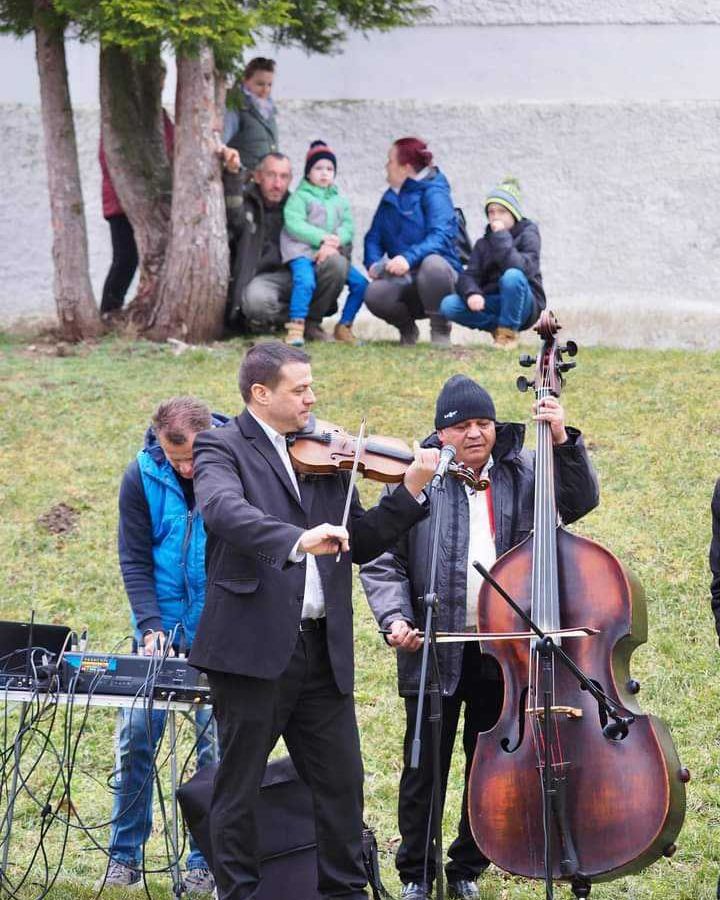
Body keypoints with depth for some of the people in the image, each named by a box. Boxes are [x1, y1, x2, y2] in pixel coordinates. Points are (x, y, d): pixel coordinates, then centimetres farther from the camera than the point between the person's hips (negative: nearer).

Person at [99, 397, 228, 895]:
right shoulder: (142, 476, -6)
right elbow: (134, 560, -3)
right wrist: (150, 625, -15)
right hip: (162, 626, 2)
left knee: (216, 742, -1)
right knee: (136, 736, -1)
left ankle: (206, 860, 8)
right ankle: (125, 856, 9)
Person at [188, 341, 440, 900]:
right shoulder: (222, 449, -3)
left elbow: (362, 544, 14)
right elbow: (224, 509, -25)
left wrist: (410, 492, 0)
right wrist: (295, 540, -40)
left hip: (323, 650, 5)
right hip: (253, 647, -5)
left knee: (342, 782, 9)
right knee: (239, 786, 4)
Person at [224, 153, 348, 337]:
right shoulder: (246, 200, 0)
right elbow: (236, 221, -24)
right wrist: (233, 175, -34)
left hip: (294, 274, 4)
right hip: (261, 278, -4)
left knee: (337, 263, -21)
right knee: (256, 301, -40)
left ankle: (311, 323, -3)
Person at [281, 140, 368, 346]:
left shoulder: (340, 200, 18)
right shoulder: (300, 197, 1)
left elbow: (348, 227, 6)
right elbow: (294, 224, -13)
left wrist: (334, 242, -16)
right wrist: (322, 238, -20)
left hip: (333, 253, 6)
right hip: (303, 252, -6)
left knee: (360, 283, -4)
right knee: (305, 281, -33)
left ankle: (344, 327, 8)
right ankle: (296, 328, -33)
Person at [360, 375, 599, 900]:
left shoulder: (523, 473, 6)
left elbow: (579, 501, -3)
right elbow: (383, 564, 0)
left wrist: (564, 443, -15)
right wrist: (395, 618, -15)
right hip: (434, 654, -2)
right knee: (425, 771, 5)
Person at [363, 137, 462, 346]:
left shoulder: (433, 193, -6)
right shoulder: (389, 199, 16)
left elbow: (441, 235, -21)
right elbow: (373, 237, 11)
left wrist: (409, 257, -36)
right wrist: (374, 262, -11)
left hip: (437, 275, -4)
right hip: (404, 280, 5)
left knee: (432, 263, -40)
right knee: (374, 295, -29)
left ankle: (440, 331, -18)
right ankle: (407, 329, 6)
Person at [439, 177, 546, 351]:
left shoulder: (528, 234, -3)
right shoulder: (483, 243, 11)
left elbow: (522, 267, -22)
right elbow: (469, 275, -4)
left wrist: (502, 237, -23)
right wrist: (472, 293, -27)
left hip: (522, 307, -4)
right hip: (492, 304, 4)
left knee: (512, 276, -36)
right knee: (448, 305, -19)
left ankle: (508, 333, -20)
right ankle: (498, 327, -8)